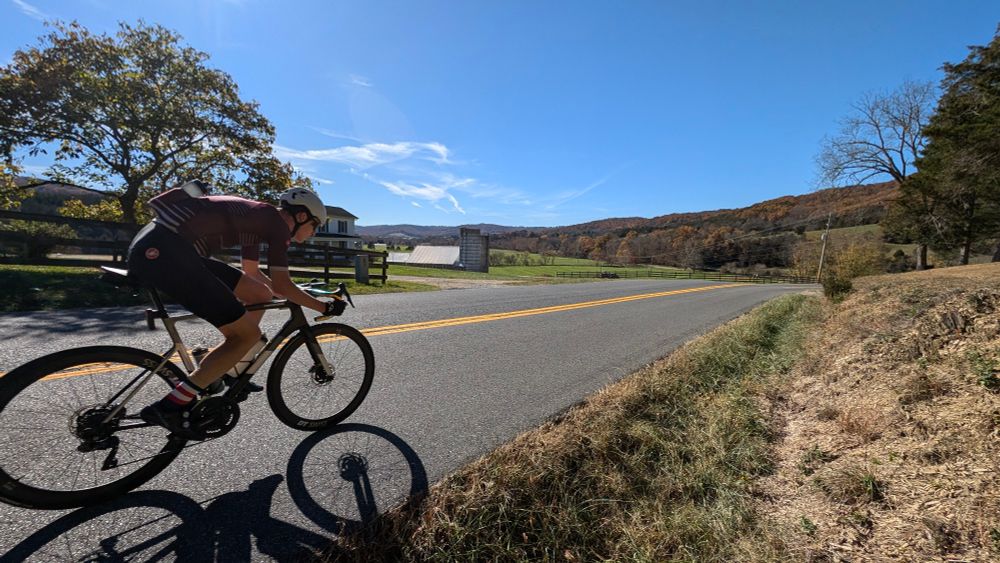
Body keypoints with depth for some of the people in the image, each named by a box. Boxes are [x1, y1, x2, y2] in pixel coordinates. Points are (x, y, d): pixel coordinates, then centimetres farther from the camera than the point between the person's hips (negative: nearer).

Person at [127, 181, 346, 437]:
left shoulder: (257, 218, 22)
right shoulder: (277, 221, -5)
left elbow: (252, 273, 32)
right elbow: (281, 284, -9)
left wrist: (295, 296, 38)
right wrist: (324, 307, 3)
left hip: (152, 248, 10)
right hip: (162, 251, -10)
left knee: (259, 295, 13)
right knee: (248, 333, -9)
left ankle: (231, 373, 23)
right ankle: (171, 406, -3)